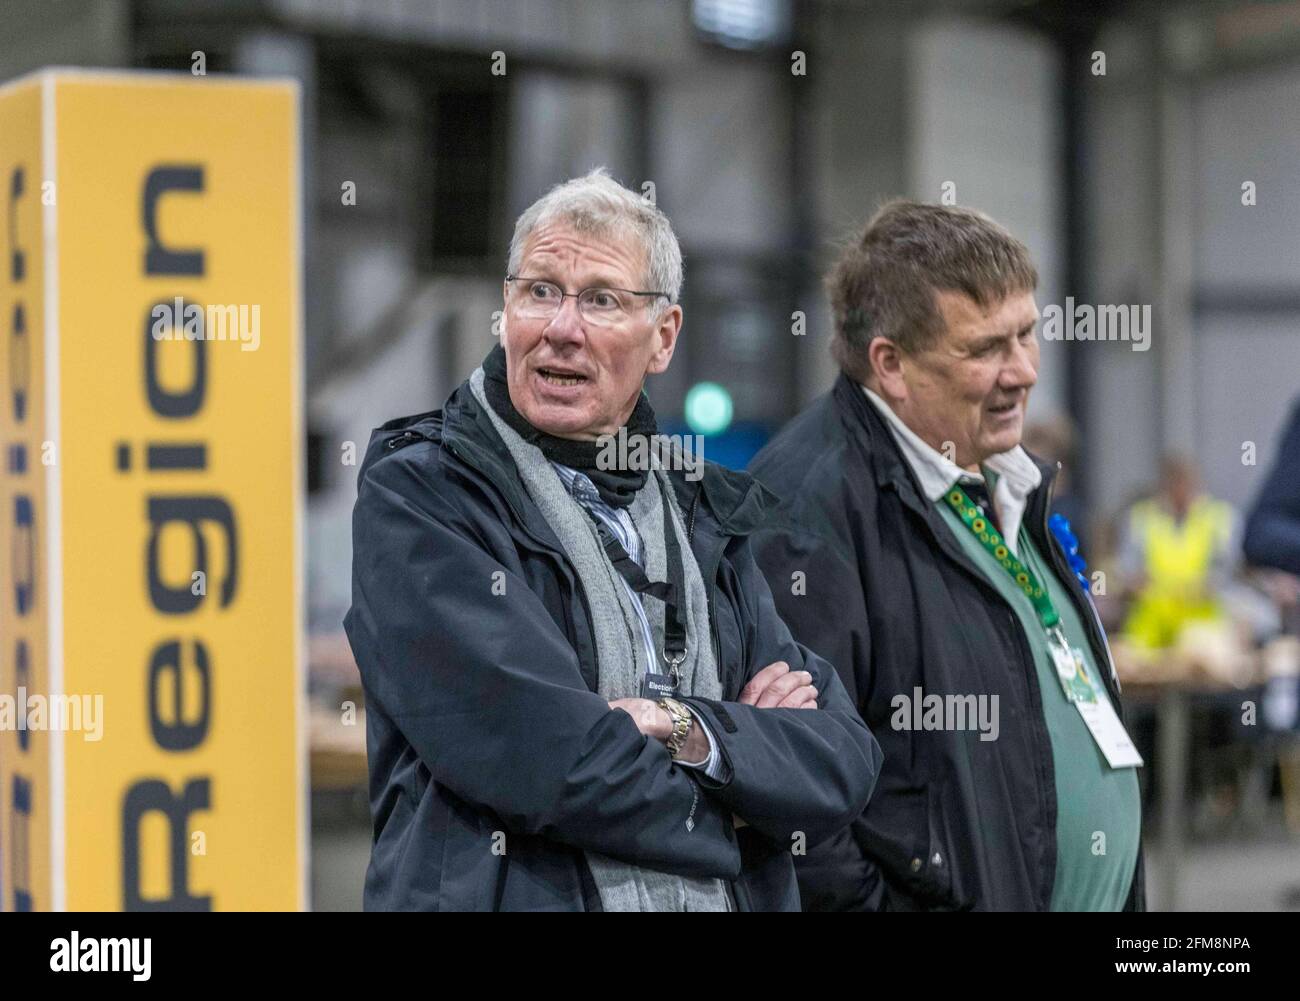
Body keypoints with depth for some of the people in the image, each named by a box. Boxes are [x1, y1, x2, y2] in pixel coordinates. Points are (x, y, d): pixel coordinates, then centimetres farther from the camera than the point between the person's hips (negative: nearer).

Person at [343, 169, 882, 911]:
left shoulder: (706, 514, 8)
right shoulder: (416, 495, -8)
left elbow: (845, 765, 0)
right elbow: (532, 759, -19)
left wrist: (689, 729, -17)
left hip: (730, 897, 5)